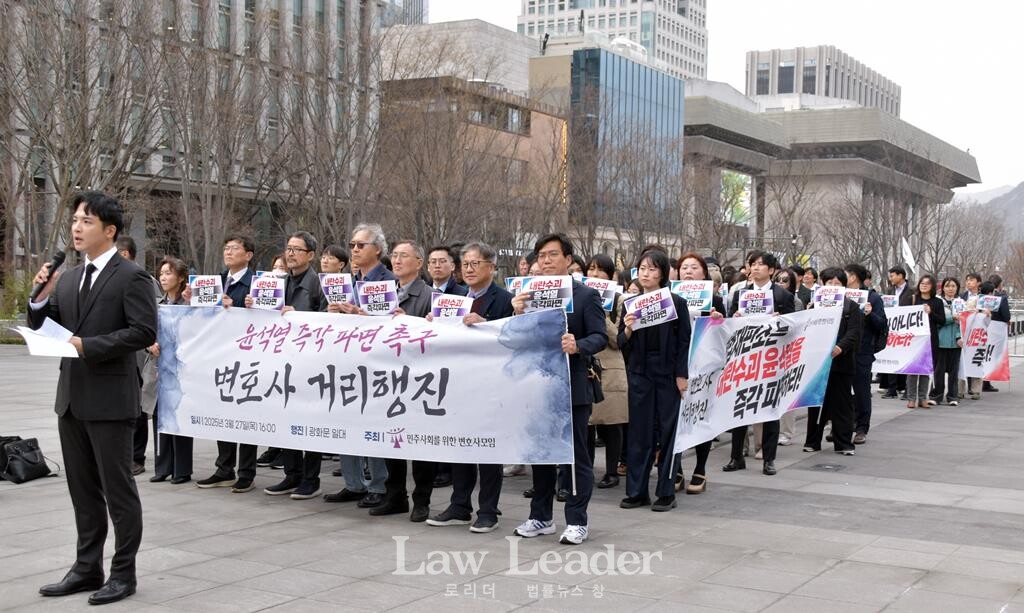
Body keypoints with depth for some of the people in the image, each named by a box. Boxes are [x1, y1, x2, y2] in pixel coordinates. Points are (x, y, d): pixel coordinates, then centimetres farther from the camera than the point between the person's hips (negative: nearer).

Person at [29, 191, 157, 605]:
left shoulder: (131, 277, -8)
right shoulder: (68, 278, 12)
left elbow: (144, 332, -17)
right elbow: (42, 330, 14)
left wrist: (88, 345, -20)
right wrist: (43, 295, -4)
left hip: (110, 398, -7)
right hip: (72, 397, 7)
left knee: (118, 490, 1)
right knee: (83, 491, 15)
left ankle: (123, 573, 11)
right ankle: (87, 569, 25)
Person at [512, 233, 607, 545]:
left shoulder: (586, 295, -4)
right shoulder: (531, 295, 8)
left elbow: (600, 337, -9)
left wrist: (578, 346, -29)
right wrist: (519, 315, -13)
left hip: (573, 387, -5)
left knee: (576, 456, 2)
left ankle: (577, 521, 8)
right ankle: (541, 517, 23)